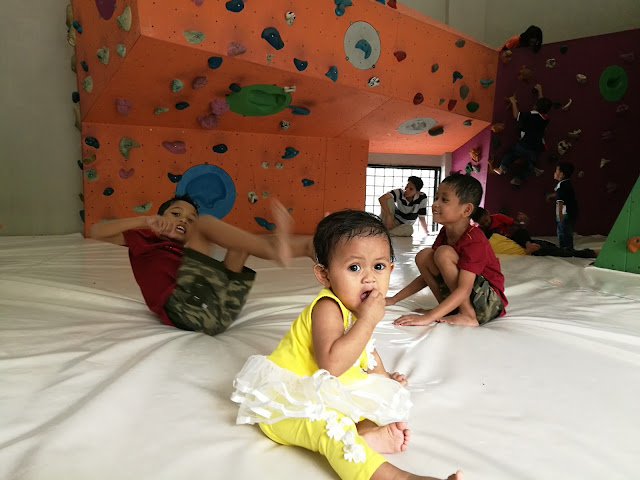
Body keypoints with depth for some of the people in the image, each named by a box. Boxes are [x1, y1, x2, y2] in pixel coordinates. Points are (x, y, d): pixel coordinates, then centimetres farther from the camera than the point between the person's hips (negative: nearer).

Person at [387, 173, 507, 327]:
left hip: (490, 304, -8)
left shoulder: (474, 240, -23)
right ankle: (450, 310, -2)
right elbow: (427, 275, 9)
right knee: (423, 256, -7)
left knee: (444, 253, -25)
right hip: (459, 299, 8)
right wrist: (394, 299, 4)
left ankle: (467, 316, -17)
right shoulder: (444, 234, 2)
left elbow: (464, 290, -31)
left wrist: (428, 317, -39)